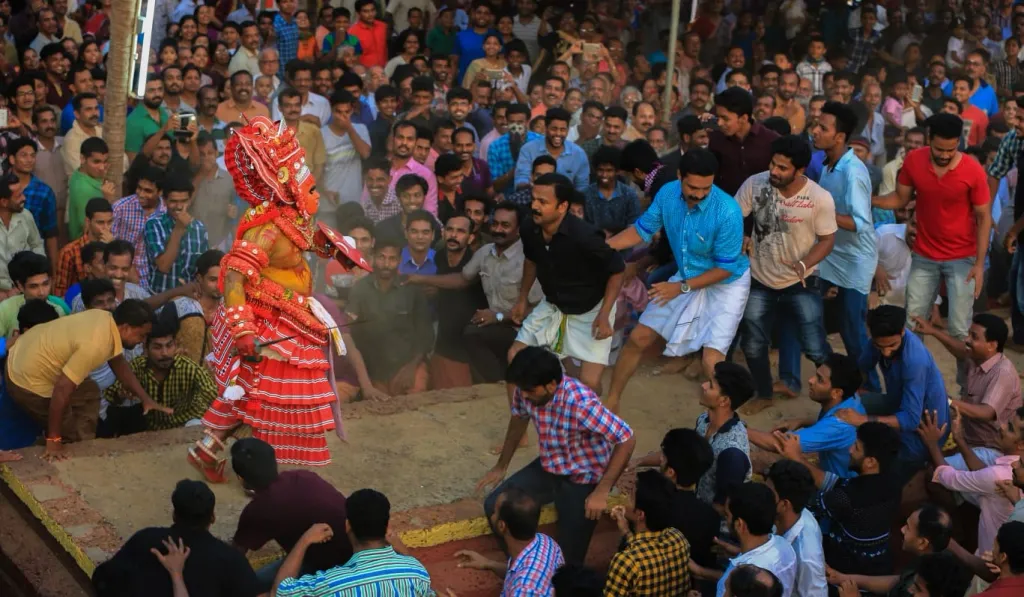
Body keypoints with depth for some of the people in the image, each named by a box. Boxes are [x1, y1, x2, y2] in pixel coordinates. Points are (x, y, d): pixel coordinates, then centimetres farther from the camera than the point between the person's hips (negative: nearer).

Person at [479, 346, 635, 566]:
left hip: (582, 477, -6)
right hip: (548, 468, 6)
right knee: (495, 506, -1)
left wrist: (602, 491, -32)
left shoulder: (581, 403, -35)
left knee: (568, 558, -3)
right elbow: (519, 419, 7)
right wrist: (501, 466, 14)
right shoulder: (527, 390, -16)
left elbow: (626, 440, -31)